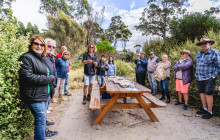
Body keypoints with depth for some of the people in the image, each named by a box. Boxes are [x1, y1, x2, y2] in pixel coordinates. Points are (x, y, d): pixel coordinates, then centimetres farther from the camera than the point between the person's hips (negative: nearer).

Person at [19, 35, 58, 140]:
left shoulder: (44, 58, 12)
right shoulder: (26, 58, -12)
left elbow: (51, 72, 21)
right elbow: (28, 77, -22)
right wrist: (49, 79, -17)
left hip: (46, 94, 8)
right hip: (35, 96, -8)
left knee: (42, 117, 23)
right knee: (41, 120, 1)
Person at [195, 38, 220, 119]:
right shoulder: (199, 54, 11)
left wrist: (213, 77, -12)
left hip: (208, 78, -6)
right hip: (199, 78, 6)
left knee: (208, 94, -1)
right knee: (202, 93, 13)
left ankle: (210, 112, 12)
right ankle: (204, 108, 28)